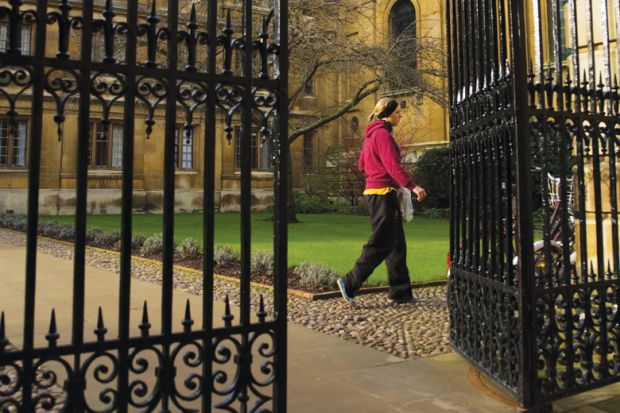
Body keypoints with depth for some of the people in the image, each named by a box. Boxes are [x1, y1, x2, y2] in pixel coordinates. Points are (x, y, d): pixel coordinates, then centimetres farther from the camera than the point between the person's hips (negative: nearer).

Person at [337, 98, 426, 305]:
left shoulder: (371, 135, 18)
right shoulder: (382, 134, -11)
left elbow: (362, 165, 22)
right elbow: (393, 165, -22)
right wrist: (412, 185, -28)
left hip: (375, 192, 10)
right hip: (383, 192, -10)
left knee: (396, 243, 11)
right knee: (381, 243, -5)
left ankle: (400, 292, 15)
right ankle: (350, 282, 2)